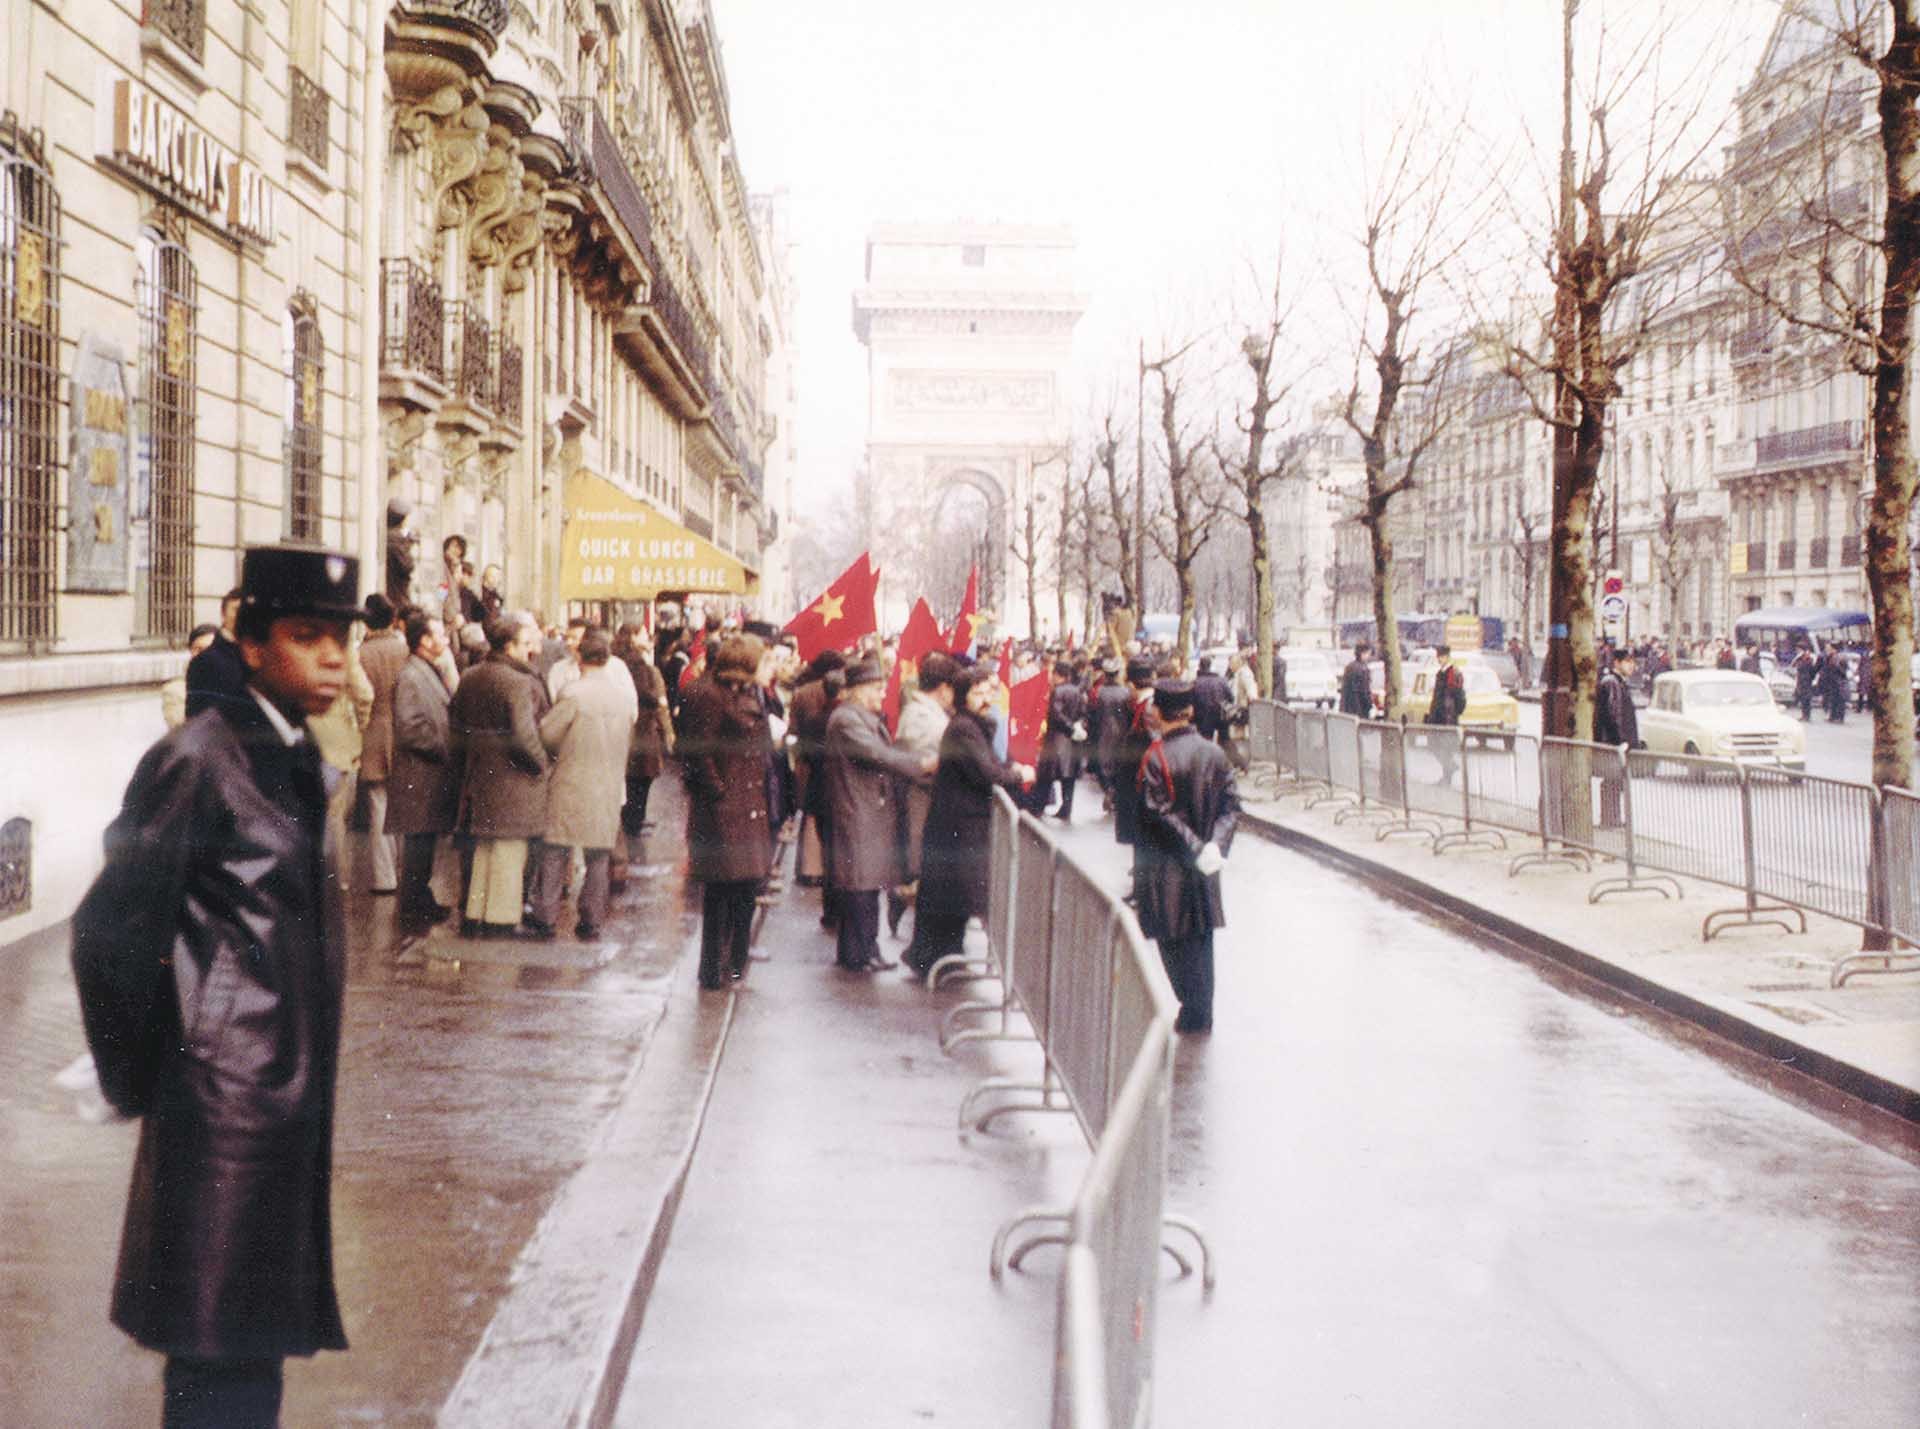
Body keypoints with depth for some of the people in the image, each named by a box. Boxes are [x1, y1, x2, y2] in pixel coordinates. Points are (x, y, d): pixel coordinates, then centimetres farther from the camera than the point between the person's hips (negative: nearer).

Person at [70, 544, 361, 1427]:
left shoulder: (297, 761, 10)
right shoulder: (196, 762, -16)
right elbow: (109, 929, -16)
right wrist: (139, 1080, -7)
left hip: (291, 1092, 8)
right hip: (225, 1098, -8)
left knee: (257, 1339, 18)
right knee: (219, 1357, 2)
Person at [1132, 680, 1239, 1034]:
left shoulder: (1156, 758, -16)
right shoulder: (1213, 753, 0)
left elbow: (1160, 814, -19)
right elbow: (1230, 803, -1)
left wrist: (1197, 848, -15)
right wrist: (1216, 843, -9)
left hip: (1166, 869, -5)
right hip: (1202, 870, 5)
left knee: (1174, 941, 5)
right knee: (1201, 939, 14)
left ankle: (1193, 1013, 6)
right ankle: (1202, 1016, 20)